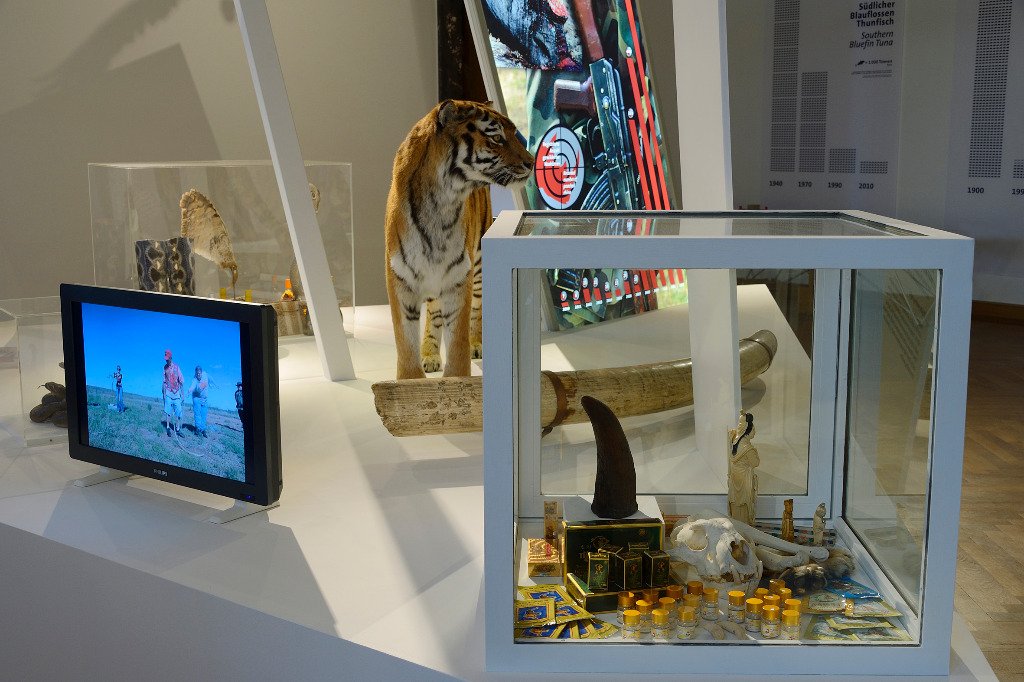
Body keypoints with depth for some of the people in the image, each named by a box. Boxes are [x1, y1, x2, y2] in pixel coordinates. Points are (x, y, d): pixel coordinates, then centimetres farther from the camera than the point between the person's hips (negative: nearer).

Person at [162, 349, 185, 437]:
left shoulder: (176, 367, -8)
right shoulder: (165, 367, 1)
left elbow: (181, 381, -5)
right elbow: (164, 381, 8)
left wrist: (182, 394, -5)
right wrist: (164, 392, 5)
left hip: (176, 392, -2)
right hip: (168, 392, 2)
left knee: (178, 411, 2)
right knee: (168, 410, 0)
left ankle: (178, 429, 9)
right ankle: (168, 427, 6)